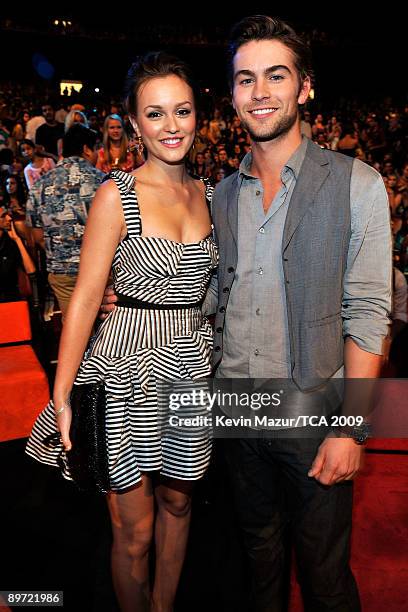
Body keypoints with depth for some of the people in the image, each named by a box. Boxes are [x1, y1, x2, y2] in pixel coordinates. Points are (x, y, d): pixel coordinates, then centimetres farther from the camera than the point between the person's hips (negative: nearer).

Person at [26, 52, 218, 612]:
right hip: (130, 365, -5)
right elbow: (86, 297, -12)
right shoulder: (118, 195, -10)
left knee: (177, 503, 21)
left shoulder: (208, 194, 7)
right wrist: (62, 397, -13)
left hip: (193, 363, 5)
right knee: (134, 530, 9)